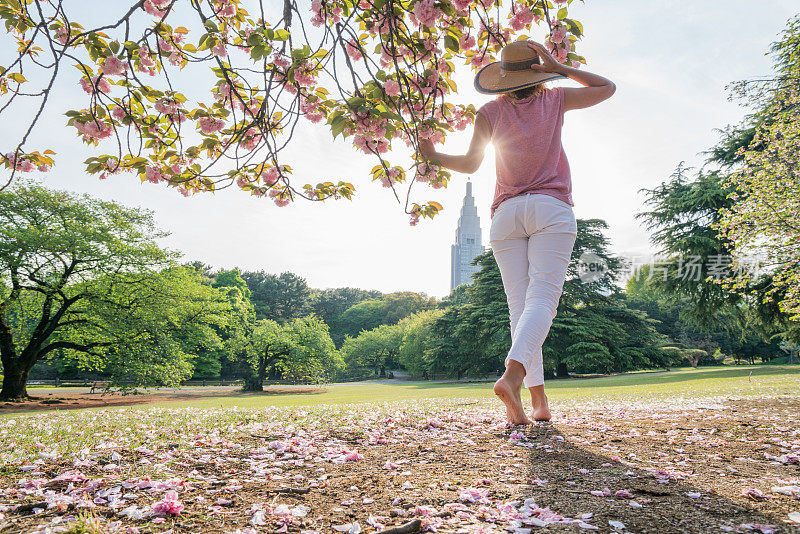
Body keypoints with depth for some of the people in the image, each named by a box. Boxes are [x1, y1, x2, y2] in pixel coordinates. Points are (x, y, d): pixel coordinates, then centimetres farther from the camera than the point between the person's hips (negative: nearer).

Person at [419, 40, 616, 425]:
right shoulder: (555, 101, 11)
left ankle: (538, 399, -4)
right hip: (551, 208, -1)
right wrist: (558, 68, 16)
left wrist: (433, 156, 27)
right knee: (542, 299, -13)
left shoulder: (489, 114, 9)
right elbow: (607, 87, 25)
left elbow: (469, 164, 15)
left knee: (519, 305, 1)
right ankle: (512, 375, -35)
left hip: (506, 213, 2)